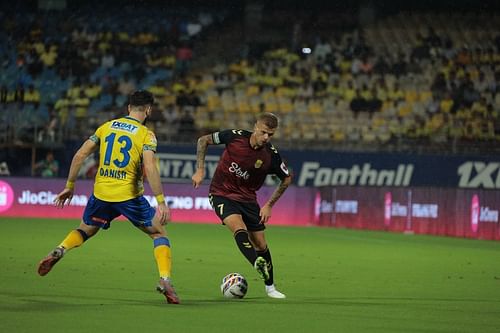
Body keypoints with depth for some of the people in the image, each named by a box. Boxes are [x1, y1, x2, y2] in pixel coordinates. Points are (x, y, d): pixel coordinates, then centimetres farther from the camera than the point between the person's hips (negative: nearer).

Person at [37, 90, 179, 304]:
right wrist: (161, 202, -18)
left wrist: (69, 186, 15)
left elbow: (80, 155, 6)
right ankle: (165, 281, -6)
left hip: (101, 193, 4)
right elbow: (150, 168, -18)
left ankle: (58, 252, -1)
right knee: (159, 233, 12)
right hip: (129, 196, -4)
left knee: (85, 230, 27)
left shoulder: (106, 127, 9)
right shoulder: (146, 135, -5)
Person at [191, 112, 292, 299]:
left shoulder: (271, 156, -15)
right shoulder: (235, 137, -18)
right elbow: (203, 140, -3)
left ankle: (270, 287, 23)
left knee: (260, 244, 6)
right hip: (222, 194, -2)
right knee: (239, 229, -30)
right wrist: (200, 170, -8)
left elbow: (286, 179, 3)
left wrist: (269, 204, 1)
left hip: (247, 198, 3)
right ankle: (258, 265, -50)